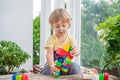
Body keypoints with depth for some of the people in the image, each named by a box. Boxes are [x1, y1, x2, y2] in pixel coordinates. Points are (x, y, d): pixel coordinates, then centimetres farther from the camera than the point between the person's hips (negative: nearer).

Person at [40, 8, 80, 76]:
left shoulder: (71, 39, -2)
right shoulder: (51, 39, -9)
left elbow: (76, 49, -15)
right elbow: (49, 54, -22)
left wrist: (76, 52, -43)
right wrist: (51, 65, -43)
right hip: (55, 63, -2)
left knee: (75, 67, -28)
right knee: (48, 69, -32)